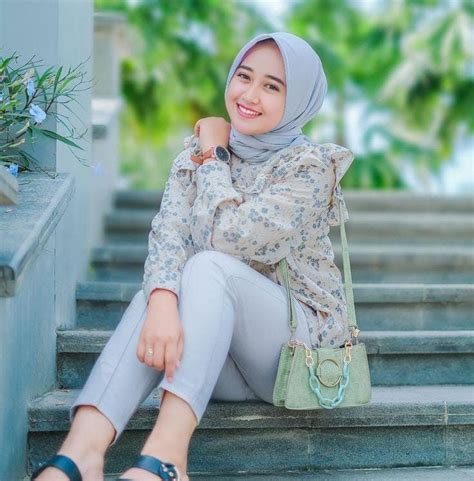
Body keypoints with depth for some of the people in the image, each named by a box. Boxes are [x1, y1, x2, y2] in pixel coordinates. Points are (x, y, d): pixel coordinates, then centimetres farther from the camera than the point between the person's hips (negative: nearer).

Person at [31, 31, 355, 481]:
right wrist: (163, 302, -34)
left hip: (303, 341, -4)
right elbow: (168, 232, -14)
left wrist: (214, 157, -9)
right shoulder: (196, 150, 4)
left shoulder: (311, 166, -10)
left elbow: (229, 236, -23)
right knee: (159, 290, -26)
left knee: (209, 267, -29)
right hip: (220, 352, 4)